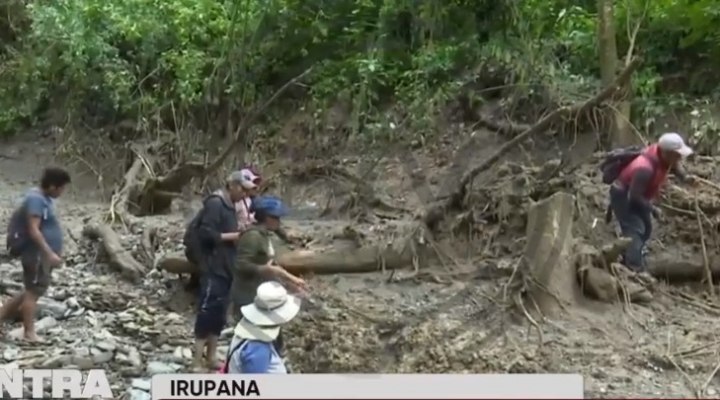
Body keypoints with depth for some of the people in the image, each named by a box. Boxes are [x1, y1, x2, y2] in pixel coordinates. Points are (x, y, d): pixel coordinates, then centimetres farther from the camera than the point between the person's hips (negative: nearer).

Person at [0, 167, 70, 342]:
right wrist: (50, 253, -28)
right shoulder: (36, 199, -19)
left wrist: (52, 253, 24)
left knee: (33, 291, 16)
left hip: (42, 254, 10)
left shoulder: (44, 198, 11)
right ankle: (29, 333, 8)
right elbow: (33, 230, -25)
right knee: (33, 291, -1)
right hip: (36, 254, -10)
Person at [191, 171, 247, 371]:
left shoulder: (229, 205, 16)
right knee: (207, 313, -7)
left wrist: (239, 233, 5)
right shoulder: (215, 204, -13)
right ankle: (197, 362, -3)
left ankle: (211, 357, 19)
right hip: (213, 269, -9)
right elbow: (206, 233, -20)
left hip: (225, 268, 9)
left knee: (219, 314, 12)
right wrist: (234, 236, -16)